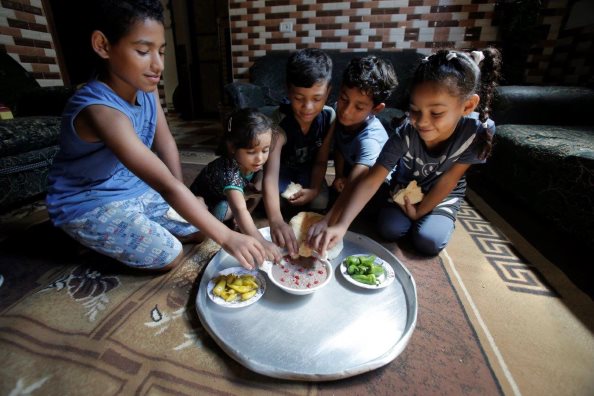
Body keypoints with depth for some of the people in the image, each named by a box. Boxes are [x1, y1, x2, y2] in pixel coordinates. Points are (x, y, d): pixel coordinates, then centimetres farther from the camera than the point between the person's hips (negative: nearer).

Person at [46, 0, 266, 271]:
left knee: (198, 229, 3)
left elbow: (165, 142, -4)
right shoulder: (101, 110, -34)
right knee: (169, 255, -17)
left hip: (134, 188, 7)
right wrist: (226, 238, -40)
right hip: (88, 204, -6)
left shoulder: (146, 86, -9)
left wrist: (183, 197, -13)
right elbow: (167, 186, -41)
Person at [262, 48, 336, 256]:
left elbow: (321, 161, -13)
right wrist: (276, 219, -62)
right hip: (283, 168, -2)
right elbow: (271, 173, -48)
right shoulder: (280, 122, -36)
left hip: (308, 170, 3)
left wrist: (314, 190, -31)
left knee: (321, 202, -17)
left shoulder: (329, 116, -23)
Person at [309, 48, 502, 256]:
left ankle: (443, 217, 15)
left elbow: (448, 180, -19)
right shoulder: (406, 134, -34)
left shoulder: (479, 131, -31)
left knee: (429, 241, -17)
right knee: (389, 229, -18)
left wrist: (420, 211, -11)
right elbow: (370, 181, -40)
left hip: (444, 192, 1)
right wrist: (341, 224, -50)